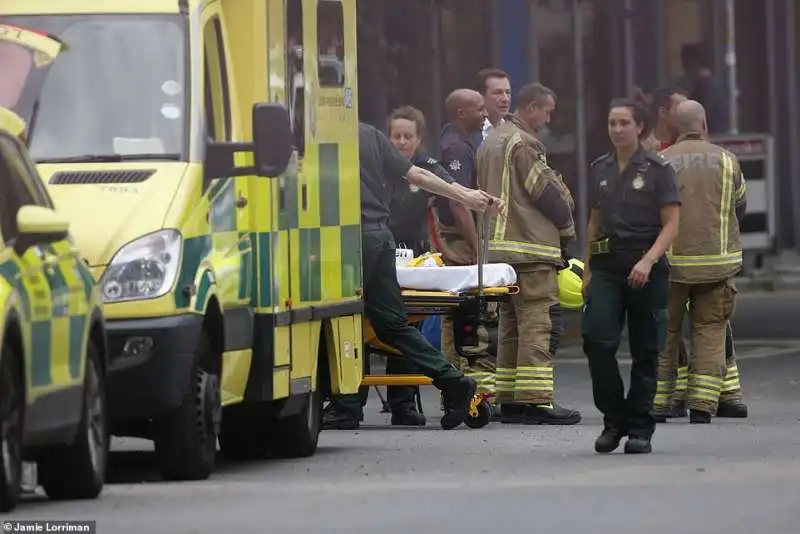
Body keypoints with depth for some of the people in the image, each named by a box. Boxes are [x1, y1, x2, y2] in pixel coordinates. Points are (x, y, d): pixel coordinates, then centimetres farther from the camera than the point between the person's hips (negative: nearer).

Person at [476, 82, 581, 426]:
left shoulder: (490, 143, 19)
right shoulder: (523, 144, -11)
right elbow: (548, 194, -12)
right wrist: (566, 229, 5)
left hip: (498, 248, 10)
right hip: (531, 249, -10)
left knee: (511, 325, 12)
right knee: (539, 323, -10)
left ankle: (509, 400, 13)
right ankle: (536, 401, -14)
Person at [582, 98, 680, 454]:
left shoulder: (657, 169, -3)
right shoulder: (599, 170, 11)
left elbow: (670, 226, -6)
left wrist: (648, 261, -20)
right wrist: (587, 270, 14)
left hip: (646, 268, -3)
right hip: (606, 265, 3)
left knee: (645, 351, 2)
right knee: (597, 341, -12)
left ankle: (640, 430, 9)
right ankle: (614, 419, 2)